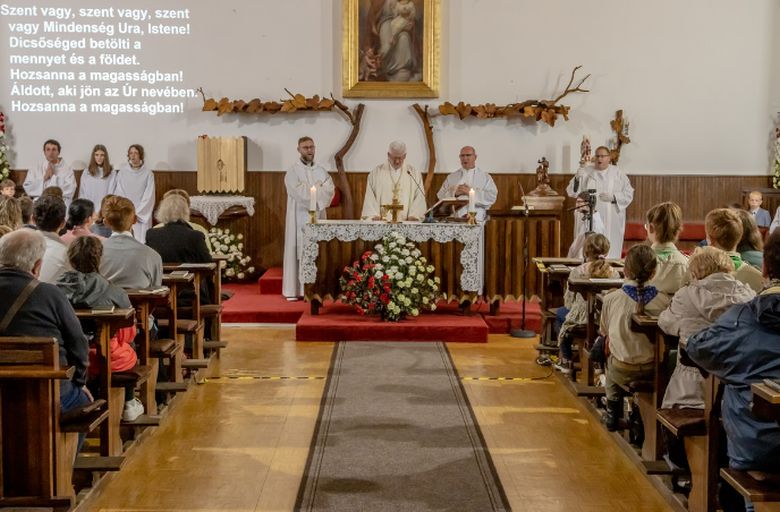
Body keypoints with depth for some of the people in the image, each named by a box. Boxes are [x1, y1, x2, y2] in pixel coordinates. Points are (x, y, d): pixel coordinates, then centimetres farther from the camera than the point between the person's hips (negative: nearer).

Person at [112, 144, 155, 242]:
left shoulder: (148, 174, -1)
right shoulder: (122, 172, 3)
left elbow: (148, 198, -3)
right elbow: (118, 194, 2)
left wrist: (137, 214, -8)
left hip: (141, 217, -1)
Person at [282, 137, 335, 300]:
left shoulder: (322, 171, 14)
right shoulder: (293, 172, 0)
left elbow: (330, 190, 0)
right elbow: (299, 193, -15)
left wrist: (310, 190, -12)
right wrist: (319, 189, -7)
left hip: (318, 216, 4)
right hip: (300, 217, -4)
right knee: (300, 251, -5)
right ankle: (295, 289, -4)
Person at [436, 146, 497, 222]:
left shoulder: (485, 177, 12)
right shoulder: (451, 177, 19)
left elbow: (492, 197, -1)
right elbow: (441, 196, 11)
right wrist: (454, 193, -7)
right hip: (454, 218, 1)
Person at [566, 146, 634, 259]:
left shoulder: (618, 174, 7)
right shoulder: (585, 172, 8)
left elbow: (629, 194, 5)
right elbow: (573, 192, 3)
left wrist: (613, 197, -11)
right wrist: (577, 179, -15)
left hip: (611, 222, -1)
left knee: (610, 249, -3)